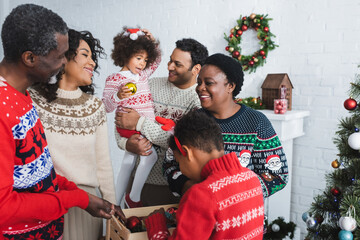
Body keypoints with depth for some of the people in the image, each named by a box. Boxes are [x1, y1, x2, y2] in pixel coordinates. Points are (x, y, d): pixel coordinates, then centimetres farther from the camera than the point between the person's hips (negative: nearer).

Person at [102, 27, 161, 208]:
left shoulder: (142, 75, 13)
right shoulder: (114, 79, -9)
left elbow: (157, 60, 27)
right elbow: (106, 107, -14)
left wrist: (153, 42, 11)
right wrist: (118, 96, -33)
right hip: (129, 126, -8)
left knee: (128, 161, 14)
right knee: (150, 155, -18)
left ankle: (117, 201, 28)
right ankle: (134, 198, -3)